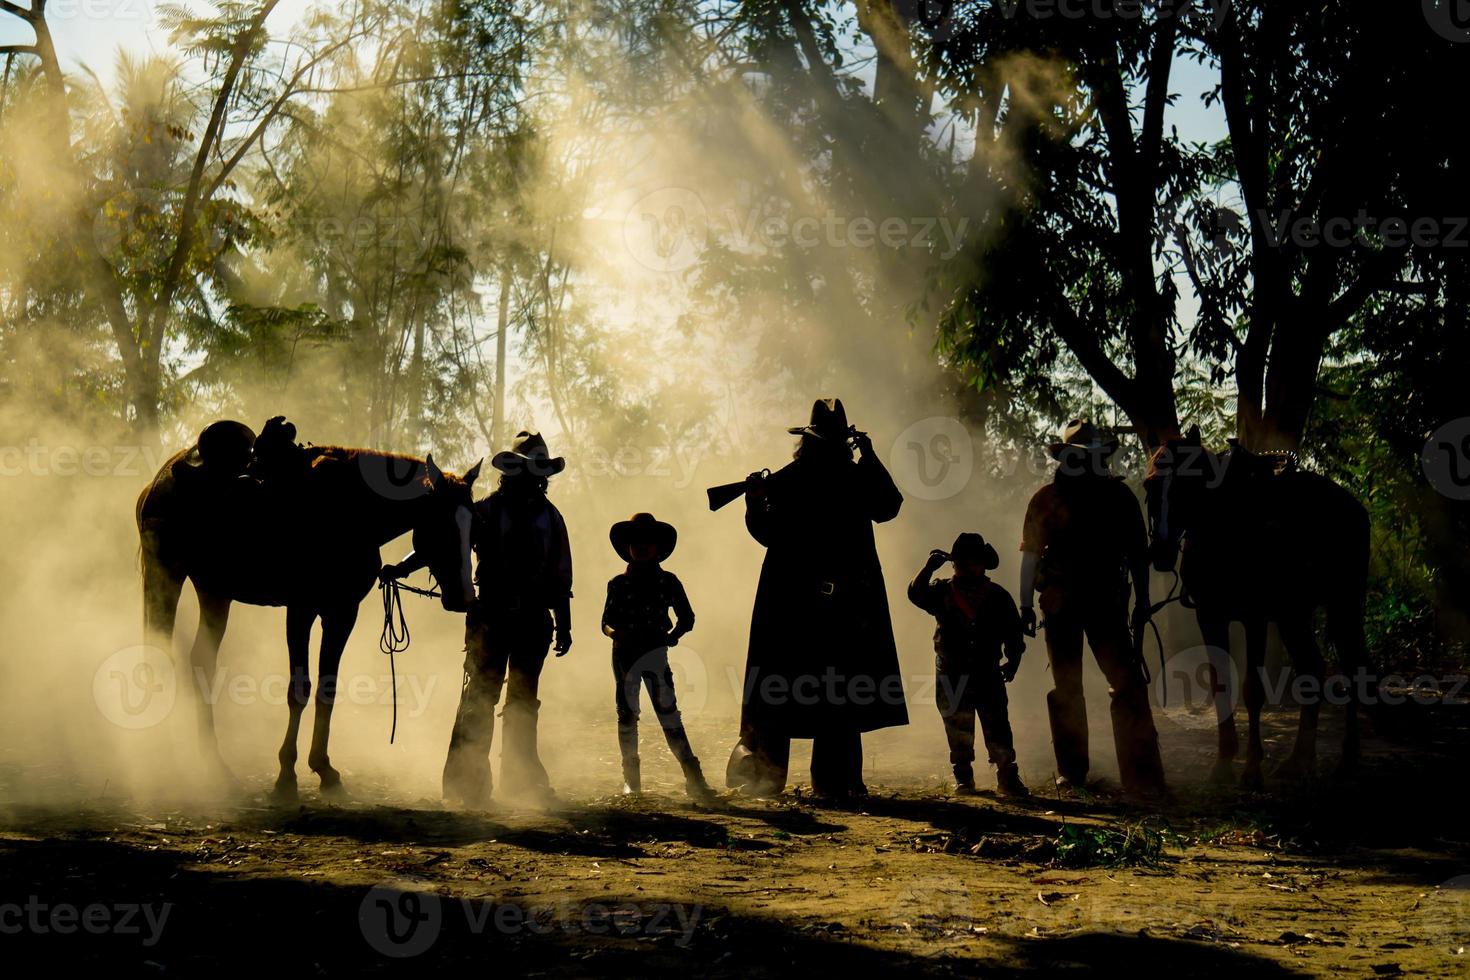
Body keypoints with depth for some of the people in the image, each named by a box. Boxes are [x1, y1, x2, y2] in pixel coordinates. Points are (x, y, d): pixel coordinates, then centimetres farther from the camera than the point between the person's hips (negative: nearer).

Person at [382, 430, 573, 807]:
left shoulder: (550, 517, 9)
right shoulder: (485, 511, 0)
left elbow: (561, 576, 13)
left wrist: (563, 625, 11)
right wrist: (400, 568, -14)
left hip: (533, 620, 3)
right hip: (492, 616, -3)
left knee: (524, 700, 9)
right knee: (481, 694, -5)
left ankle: (522, 776, 18)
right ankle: (466, 778, -1)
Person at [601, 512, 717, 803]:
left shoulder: (668, 582, 5)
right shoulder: (618, 584, 6)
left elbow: (686, 617, 14)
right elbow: (607, 622, 8)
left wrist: (673, 636, -4)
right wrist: (616, 633, -14)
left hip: (655, 653, -1)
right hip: (625, 655, 1)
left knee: (668, 710, -10)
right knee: (626, 714, 3)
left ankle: (693, 778, -12)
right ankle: (631, 778, 13)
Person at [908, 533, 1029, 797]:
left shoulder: (998, 597, 5)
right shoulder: (942, 592, 5)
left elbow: (1013, 632, 7)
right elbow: (916, 594, -12)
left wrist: (1012, 661, -3)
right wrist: (929, 568, -22)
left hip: (988, 673, 0)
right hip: (952, 674, 0)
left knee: (997, 726, -3)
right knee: (958, 729, 2)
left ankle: (1007, 777, 1)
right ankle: (963, 778, 10)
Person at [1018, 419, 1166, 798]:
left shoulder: (1119, 495, 8)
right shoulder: (1046, 499, 5)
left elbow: (1138, 552, 12)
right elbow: (1031, 554, 7)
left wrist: (1142, 601, 7)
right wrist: (1026, 604, 3)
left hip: (1106, 601, 0)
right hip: (1060, 604, 0)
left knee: (1128, 684, -10)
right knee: (1066, 689, 5)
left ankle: (1141, 775, -11)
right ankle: (1071, 771, 16)